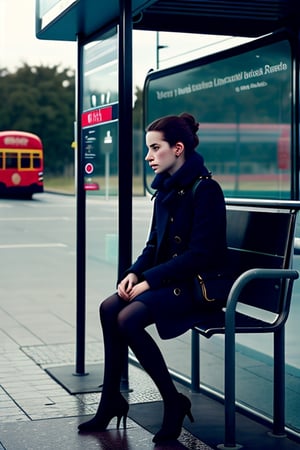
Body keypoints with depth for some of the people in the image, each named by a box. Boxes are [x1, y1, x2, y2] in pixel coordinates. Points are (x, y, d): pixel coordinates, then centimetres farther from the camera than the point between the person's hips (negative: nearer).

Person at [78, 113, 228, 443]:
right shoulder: (165, 190, 11)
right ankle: (111, 401, -3)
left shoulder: (205, 189, -14)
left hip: (198, 285, -8)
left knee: (129, 318, -26)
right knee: (109, 308, -13)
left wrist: (150, 280, -19)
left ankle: (174, 403, -9)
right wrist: (134, 273, -3)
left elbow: (201, 254, -20)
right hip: (169, 279, 8)